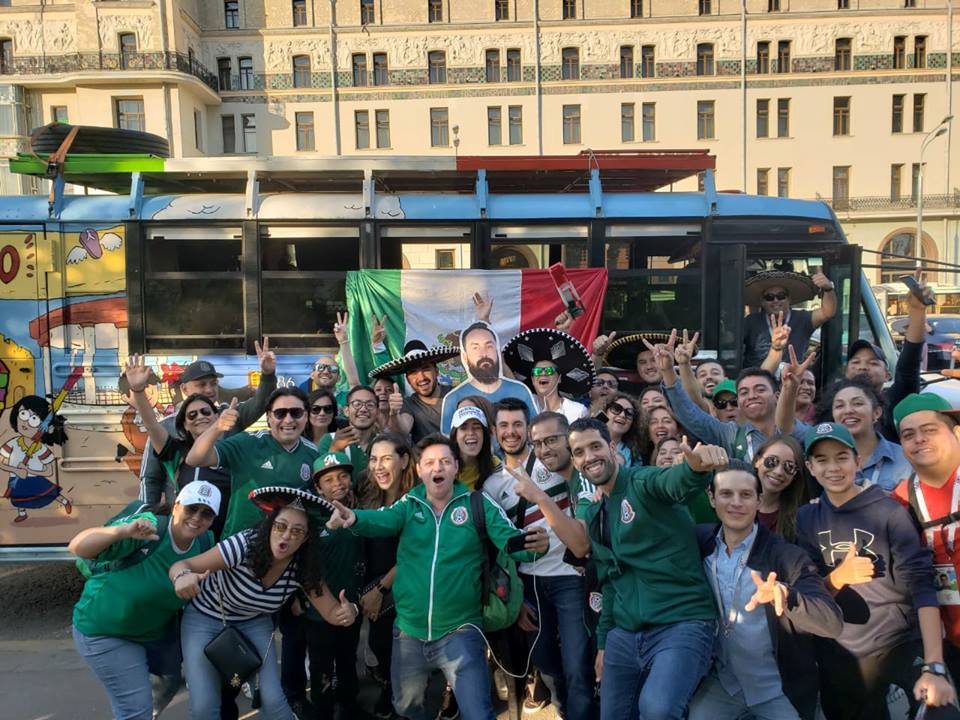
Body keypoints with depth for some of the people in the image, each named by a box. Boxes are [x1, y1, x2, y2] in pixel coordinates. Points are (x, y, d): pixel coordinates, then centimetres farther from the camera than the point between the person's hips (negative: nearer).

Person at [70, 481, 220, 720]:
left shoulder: (205, 543, -13)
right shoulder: (148, 528, -31)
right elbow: (77, 547, -38)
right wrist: (123, 531, -53)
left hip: (157, 629, 6)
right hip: (105, 630, -6)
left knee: (171, 681, 26)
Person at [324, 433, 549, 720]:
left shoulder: (477, 503, -6)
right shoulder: (408, 505, -1)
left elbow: (510, 539, -14)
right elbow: (382, 520, -20)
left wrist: (535, 545, -37)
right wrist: (353, 517, -42)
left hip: (459, 631, -3)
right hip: (409, 630, 3)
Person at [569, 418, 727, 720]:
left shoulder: (642, 482, -9)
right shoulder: (589, 511, 11)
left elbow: (676, 482, -33)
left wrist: (696, 465, -56)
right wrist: (603, 641, 18)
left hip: (681, 624, -7)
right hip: (624, 635, 7)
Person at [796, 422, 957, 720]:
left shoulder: (890, 511, -11)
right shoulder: (806, 518, -1)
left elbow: (920, 584, -17)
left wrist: (934, 666, -26)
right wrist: (838, 576, -19)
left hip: (905, 645, -3)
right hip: (840, 656, 3)